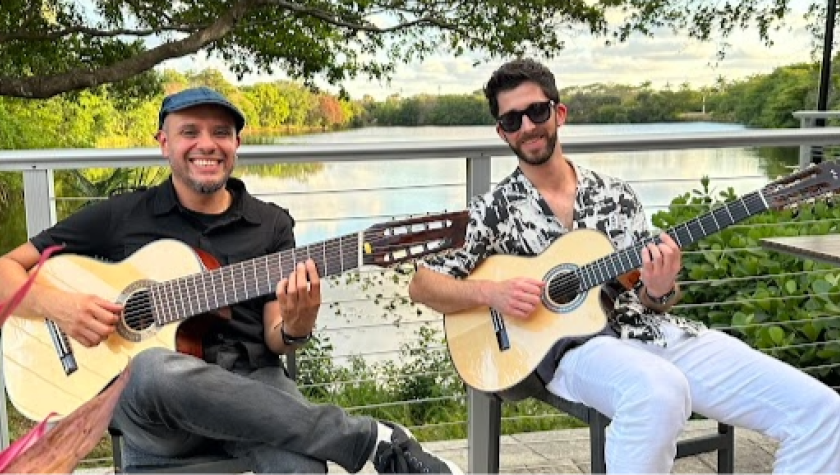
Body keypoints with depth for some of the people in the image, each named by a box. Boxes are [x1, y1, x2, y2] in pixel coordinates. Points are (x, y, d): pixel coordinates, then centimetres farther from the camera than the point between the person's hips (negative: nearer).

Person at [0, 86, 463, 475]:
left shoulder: (271, 224, 11)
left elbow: (272, 339, 7)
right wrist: (56, 305, -10)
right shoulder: (120, 215, 8)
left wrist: (294, 327, -17)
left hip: (250, 382, -1)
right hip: (143, 399, 2)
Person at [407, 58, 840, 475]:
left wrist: (658, 291, -11)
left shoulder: (615, 194, 14)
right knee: (660, 393, -42)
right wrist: (490, 291, -14)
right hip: (574, 343, -4)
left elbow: (646, 300, 14)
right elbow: (422, 284, 4)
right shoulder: (492, 210, 5)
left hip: (654, 332, 5)